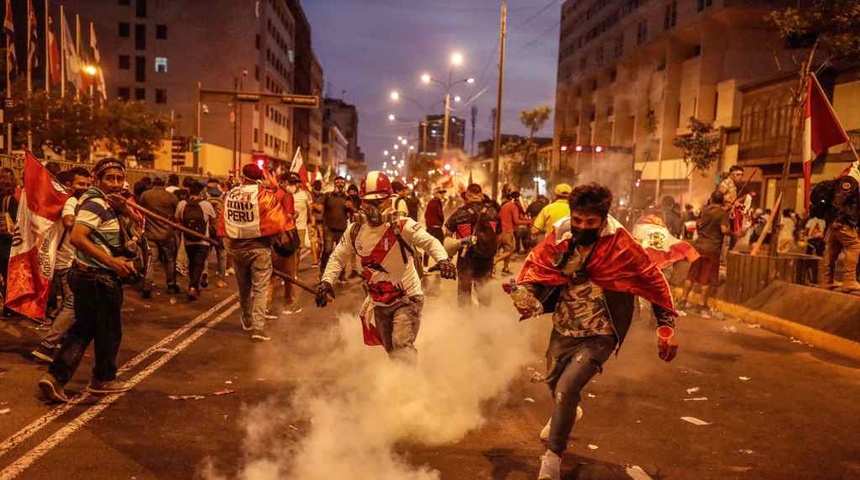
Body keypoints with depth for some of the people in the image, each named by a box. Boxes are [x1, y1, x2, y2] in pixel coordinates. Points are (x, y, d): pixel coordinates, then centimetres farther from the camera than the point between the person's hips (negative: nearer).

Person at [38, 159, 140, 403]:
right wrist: (112, 261, -29)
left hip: (86, 276, 9)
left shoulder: (106, 202, 11)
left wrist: (123, 208, -8)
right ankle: (104, 378, 26)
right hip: (99, 278, -9)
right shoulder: (96, 203, -18)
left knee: (82, 328, 16)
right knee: (109, 330, 9)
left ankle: (55, 376, 10)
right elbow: (77, 237, -30)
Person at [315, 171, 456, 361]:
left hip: (407, 298, -6)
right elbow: (338, 257, 6)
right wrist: (326, 281, -9)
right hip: (379, 303, 6)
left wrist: (443, 260, -47)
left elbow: (430, 242, -26)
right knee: (391, 351, 19)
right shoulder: (355, 231, -3)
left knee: (402, 346, -22)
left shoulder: (402, 226, -18)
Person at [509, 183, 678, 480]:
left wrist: (666, 327, -10)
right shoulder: (559, 238, -13)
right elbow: (535, 265, -3)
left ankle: (553, 455, 4)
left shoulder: (621, 246, -21)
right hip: (563, 329, 5)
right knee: (553, 382, 25)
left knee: (566, 389, -19)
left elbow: (654, 281, -11)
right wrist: (523, 292, -23)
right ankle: (567, 413, 62)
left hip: (598, 336, -5)